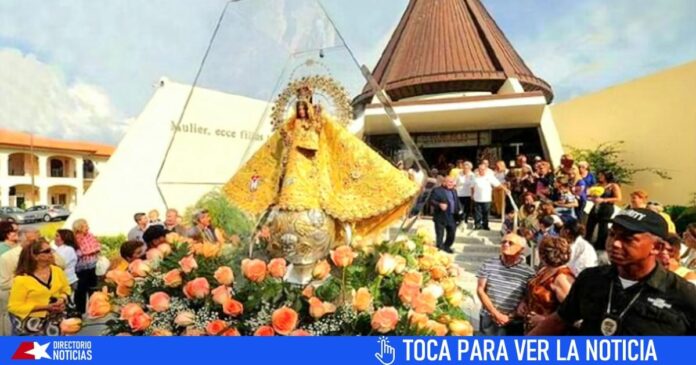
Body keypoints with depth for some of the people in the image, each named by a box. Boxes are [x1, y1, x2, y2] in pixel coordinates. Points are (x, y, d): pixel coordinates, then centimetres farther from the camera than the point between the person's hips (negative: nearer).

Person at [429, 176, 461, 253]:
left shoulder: (454, 191, 16)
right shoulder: (437, 190, -8)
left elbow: (457, 202, 22)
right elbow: (431, 201, -15)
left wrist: (459, 209, 8)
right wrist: (439, 204, -30)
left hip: (452, 217, 6)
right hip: (440, 217, -6)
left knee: (452, 234, 12)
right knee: (440, 235, 1)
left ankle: (446, 247, 31)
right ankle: (440, 248, 14)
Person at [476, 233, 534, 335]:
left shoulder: (528, 272, -6)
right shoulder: (489, 264, 0)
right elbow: (480, 290, -2)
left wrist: (511, 317, -12)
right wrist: (495, 313, -10)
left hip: (513, 324, -2)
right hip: (488, 319, 2)